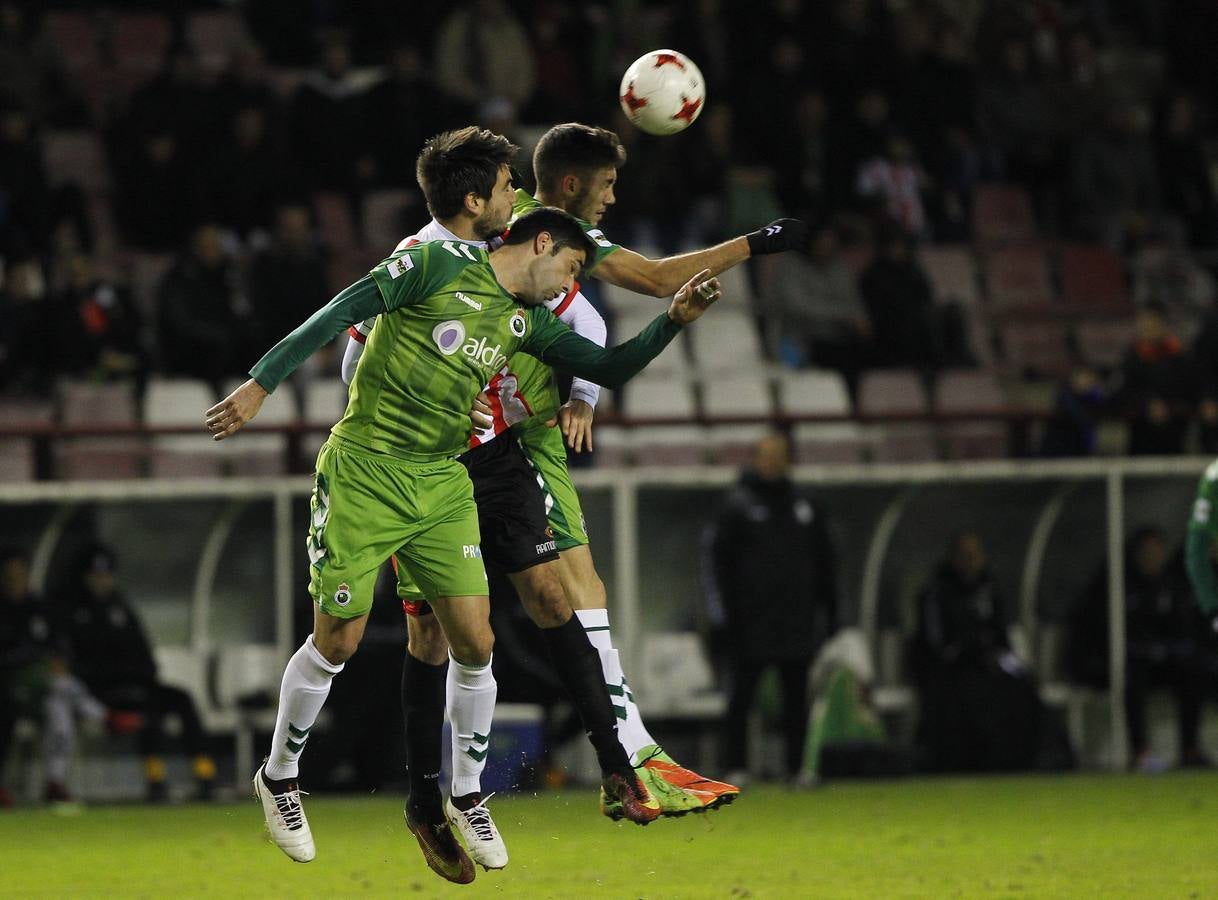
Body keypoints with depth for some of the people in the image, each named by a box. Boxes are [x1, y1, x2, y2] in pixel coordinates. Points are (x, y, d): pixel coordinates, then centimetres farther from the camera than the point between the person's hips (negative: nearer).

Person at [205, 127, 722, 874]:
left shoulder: (528, 322, 11)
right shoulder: (437, 266, -8)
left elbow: (609, 368, 14)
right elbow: (339, 314, -9)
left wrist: (673, 320, -1)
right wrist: (261, 384, -14)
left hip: (442, 484, 6)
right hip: (365, 472, -6)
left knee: (475, 643, -4)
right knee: (337, 641, -3)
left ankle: (452, 803, 10)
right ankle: (280, 779, 19)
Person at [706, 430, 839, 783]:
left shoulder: (806, 508, 12)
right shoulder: (738, 506, 0)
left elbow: (825, 565, 17)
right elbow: (719, 561, -3)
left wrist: (828, 613, 11)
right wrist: (725, 612, -10)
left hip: (797, 620, 4)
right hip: (751, 621, -4)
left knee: (796, 698, 5)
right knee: (741, 697, -3)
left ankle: (798, 767, 9)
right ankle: (736, 768, 0)